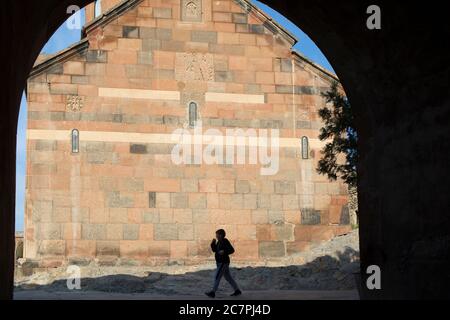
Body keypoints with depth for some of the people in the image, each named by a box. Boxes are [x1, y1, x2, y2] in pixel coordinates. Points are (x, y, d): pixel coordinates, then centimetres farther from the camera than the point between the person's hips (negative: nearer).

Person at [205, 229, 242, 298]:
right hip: (220, 262, 10)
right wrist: (213, 243, 3)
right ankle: (237, 290, 19)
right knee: (228, 277, 13)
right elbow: (214, 250, 18)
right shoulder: (219, 242, 13)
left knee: (217, 276, -10)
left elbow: (232, 250, -17)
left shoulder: (225, 242, -14)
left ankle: (213, 292, -9)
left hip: (223, 262, -10)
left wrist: (224, 252, -29)